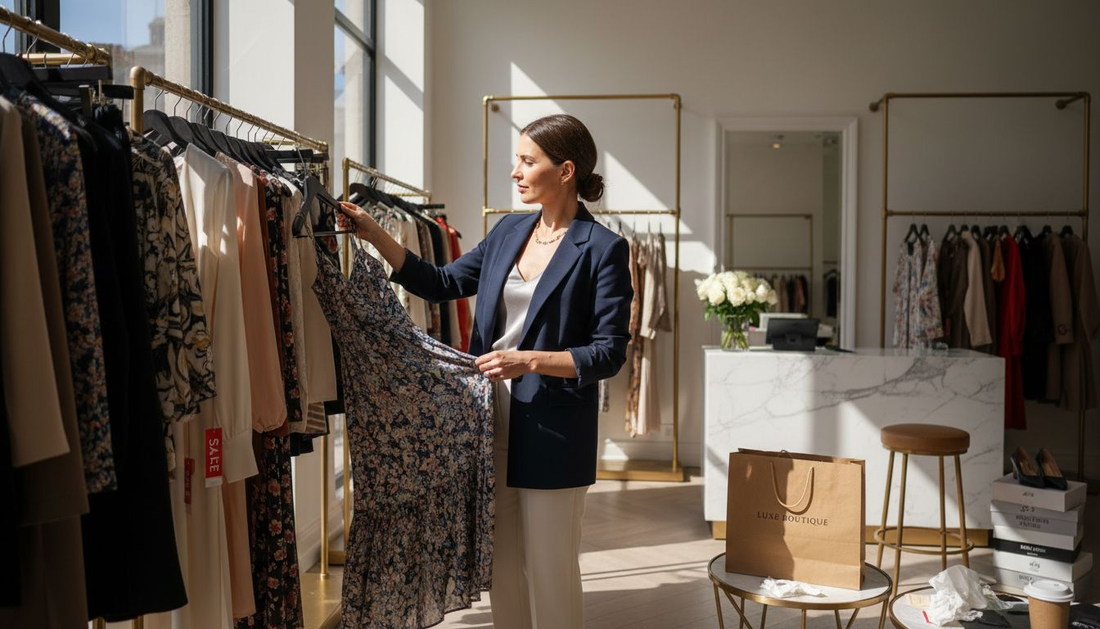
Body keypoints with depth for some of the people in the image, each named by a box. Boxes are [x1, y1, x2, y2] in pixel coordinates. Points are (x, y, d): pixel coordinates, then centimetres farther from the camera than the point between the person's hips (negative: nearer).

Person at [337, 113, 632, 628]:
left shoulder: (603, 249, -10)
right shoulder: (509, 231, 9)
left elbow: (609, 353, -12)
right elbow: (443, 283, 11)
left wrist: (530, 360, -23)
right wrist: (374, 235, 4)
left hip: (553, 429, -6)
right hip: (493, 416, 6)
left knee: (550, 570, 5)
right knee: (502, 565, 16)